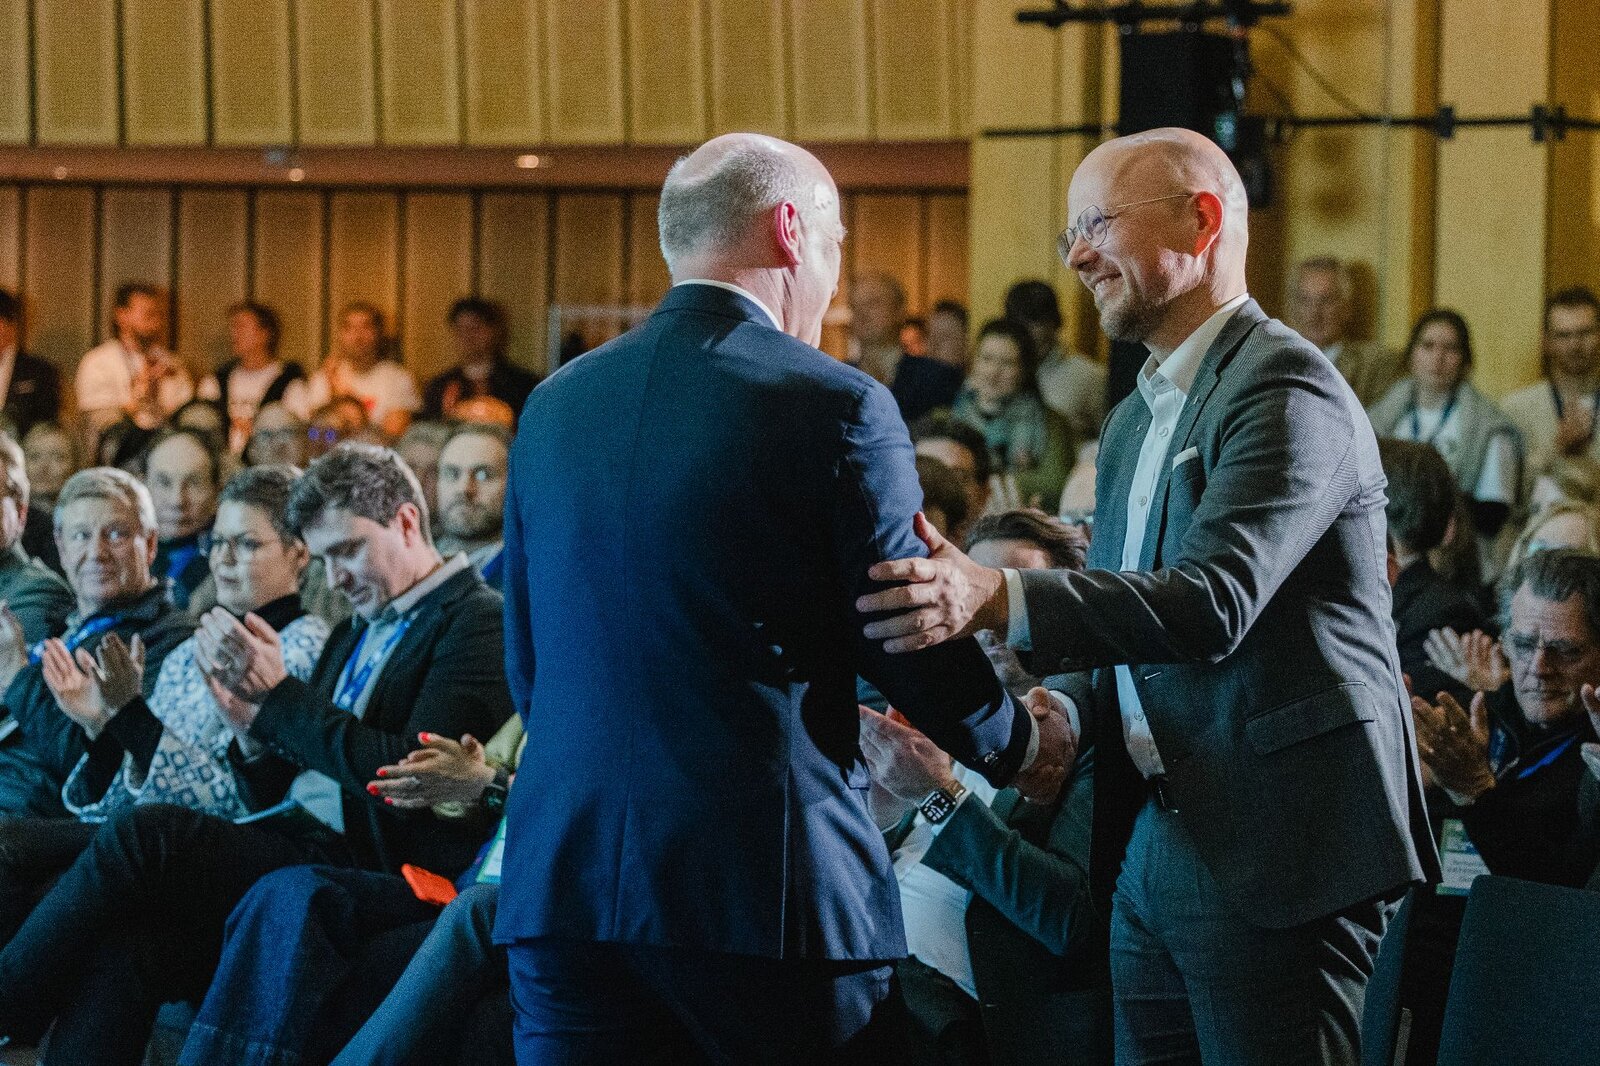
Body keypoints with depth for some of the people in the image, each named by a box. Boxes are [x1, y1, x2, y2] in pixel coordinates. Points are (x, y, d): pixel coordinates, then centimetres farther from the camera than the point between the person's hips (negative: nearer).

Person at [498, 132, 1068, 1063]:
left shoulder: (554, 405, 10)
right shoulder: (835, 408, -7)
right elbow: (916, 647, -2)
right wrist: (1024, 748, 17)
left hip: (564, 877, 5)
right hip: (769, 881, -5)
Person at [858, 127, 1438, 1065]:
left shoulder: (1286, 385, -12)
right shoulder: (1136, 419, 19)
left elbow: (1214, 600, -26)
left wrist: (996, 598, -36)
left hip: (1274, 853, -9)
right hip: (1154, 847, 9)